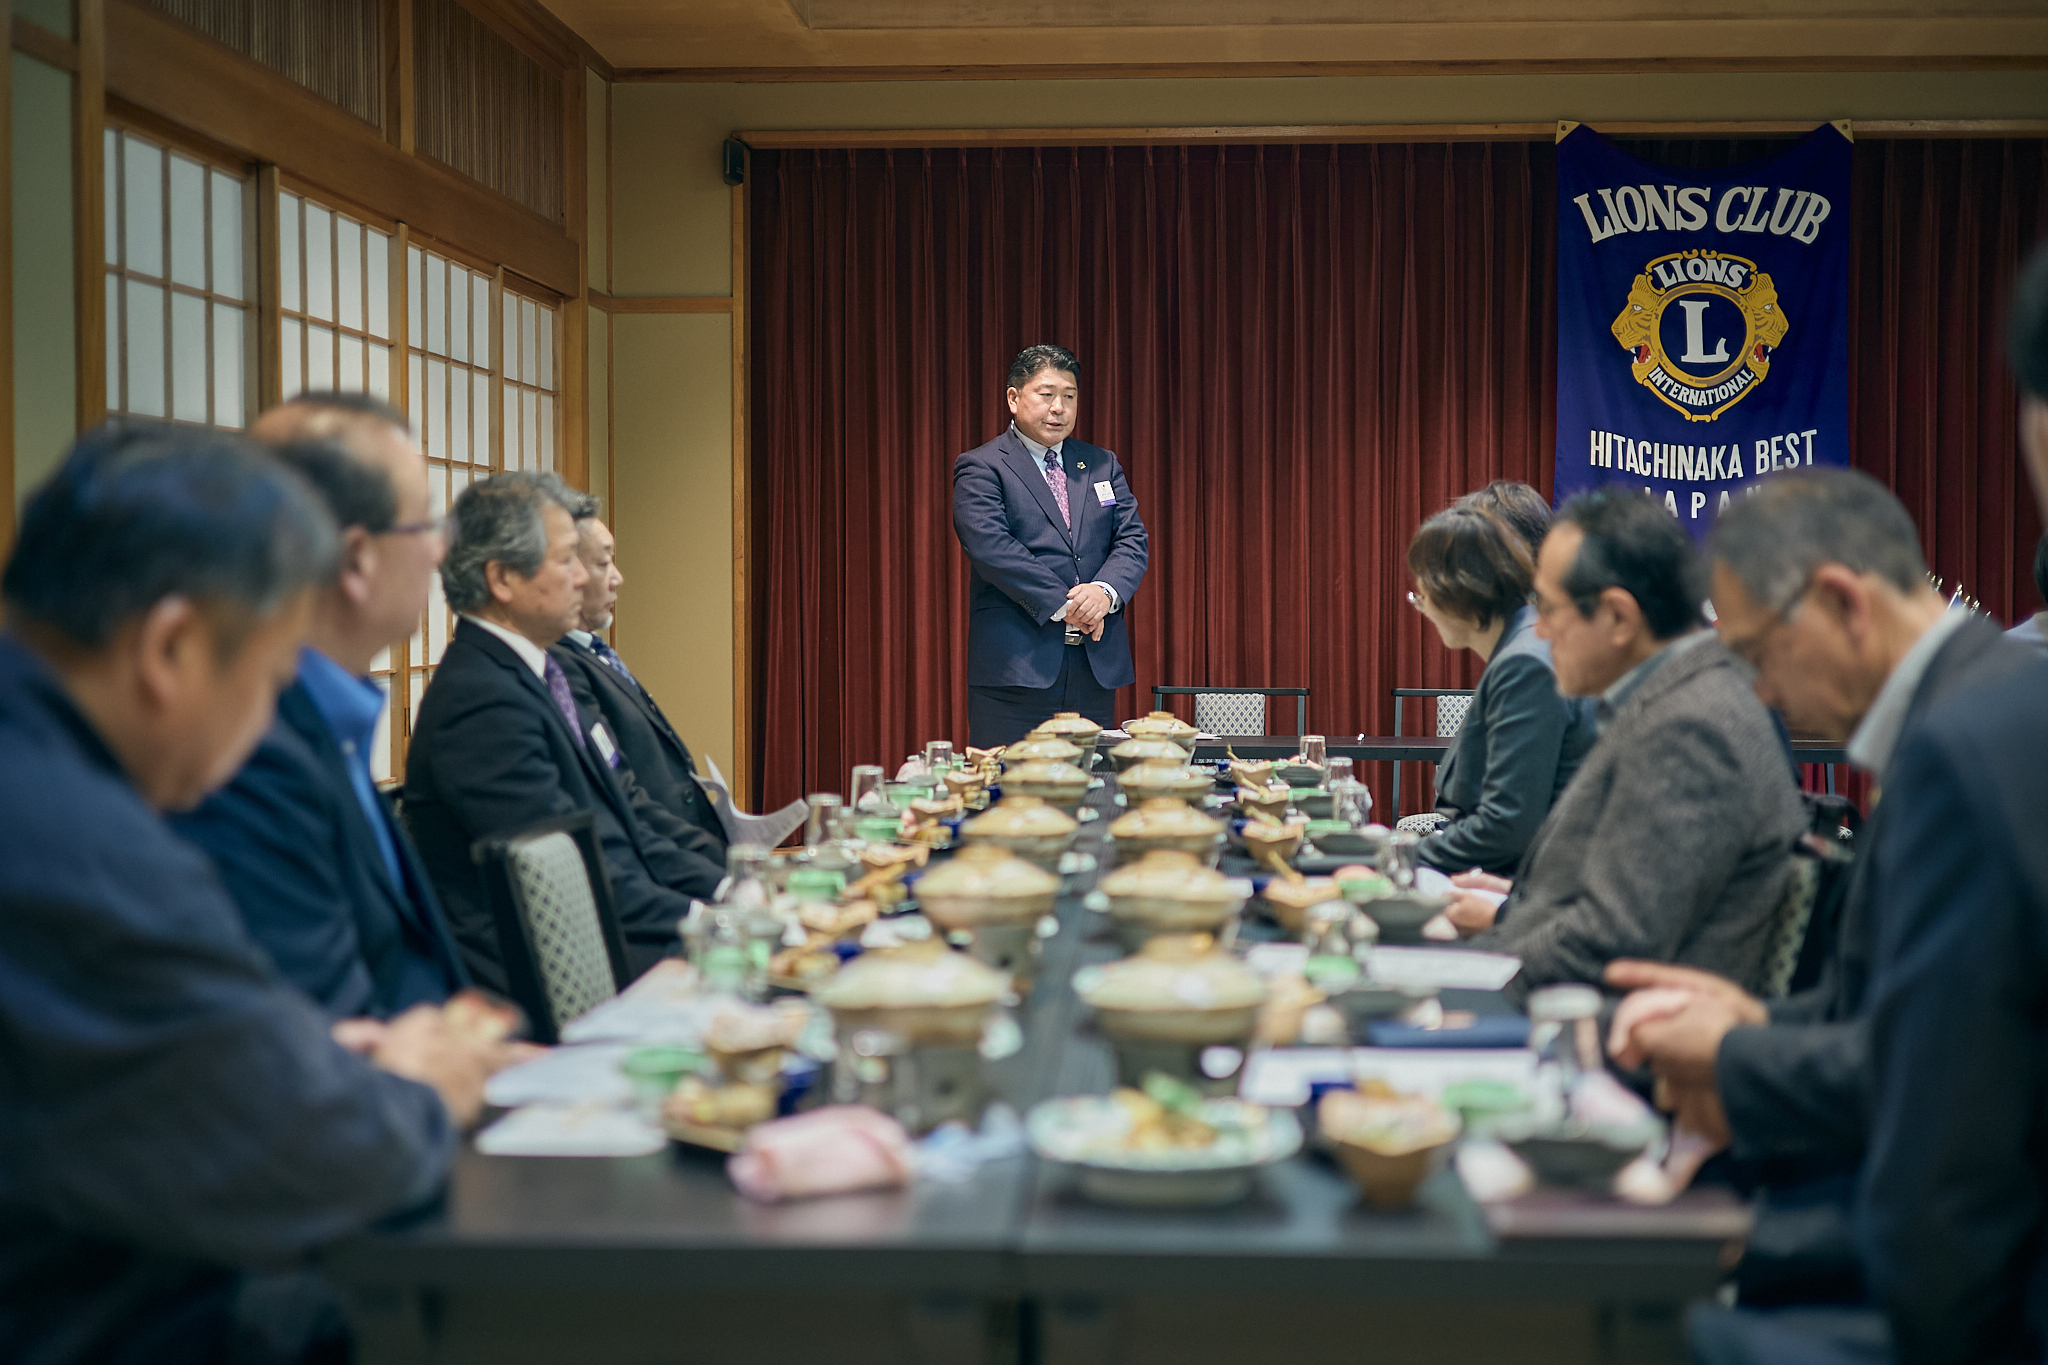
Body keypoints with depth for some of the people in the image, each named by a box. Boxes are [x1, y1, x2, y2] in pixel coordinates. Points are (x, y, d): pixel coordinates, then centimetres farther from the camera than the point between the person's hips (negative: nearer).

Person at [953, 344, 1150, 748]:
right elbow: (991, 546, -13)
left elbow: (1133, 540, 8)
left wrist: (1106, 591, -13)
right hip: (1015, 668, -5)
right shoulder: (980, 468, 1)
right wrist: (1061, 604, -17)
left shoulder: (1103, 465, 18)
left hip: (1097, 665, 5)